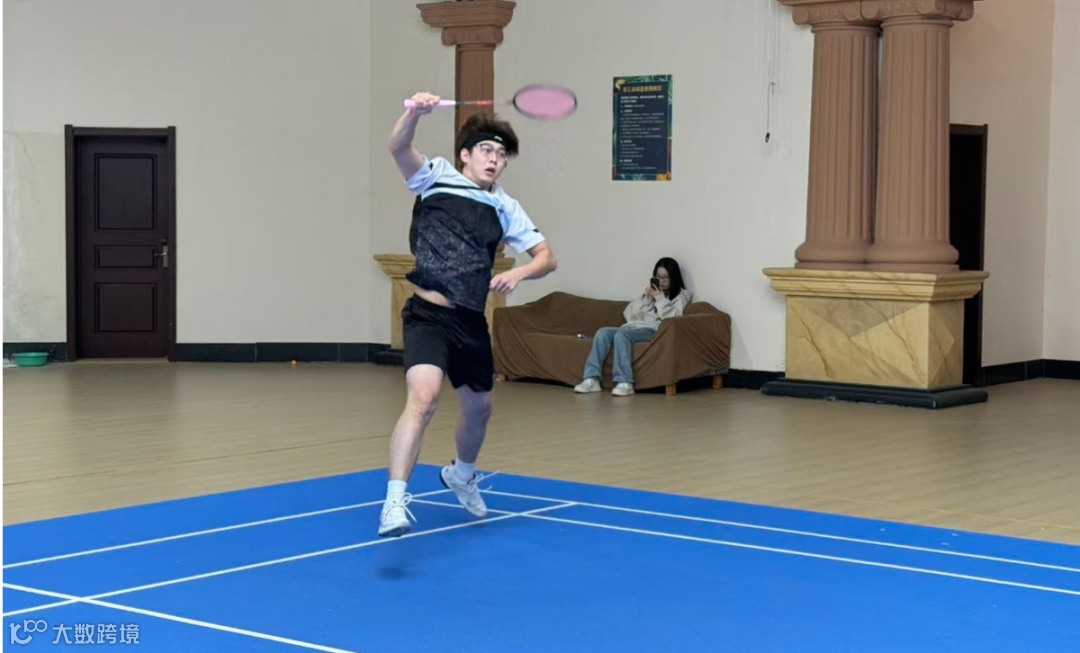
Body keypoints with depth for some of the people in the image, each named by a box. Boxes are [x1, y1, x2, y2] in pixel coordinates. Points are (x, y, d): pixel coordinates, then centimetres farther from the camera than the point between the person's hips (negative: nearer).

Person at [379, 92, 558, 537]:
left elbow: (546, 258, 10)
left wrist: (518, 273, -12)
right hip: (428, 313, -6)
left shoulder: (505, 209, 12)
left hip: (471, 321, 6)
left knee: (479, 408, 21)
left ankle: (461, 475, 52)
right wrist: (414, 113, -39)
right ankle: (394, 502, -28)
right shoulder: (437, 177, 0)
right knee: (423, 397, -27)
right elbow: (398, 148, -18)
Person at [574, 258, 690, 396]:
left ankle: (625, 383, -42)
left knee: (622, 334, -35)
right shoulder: (651, 292, 28)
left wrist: (660, 299, -3)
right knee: (603, 332, -22)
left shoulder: (681, 295, 13)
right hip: (634, 327, 6)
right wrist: (646, 299, 6)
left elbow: (672, 318, -5)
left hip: (653, 330, -6)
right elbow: (628, 314, 17)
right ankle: (592, 379, -32)